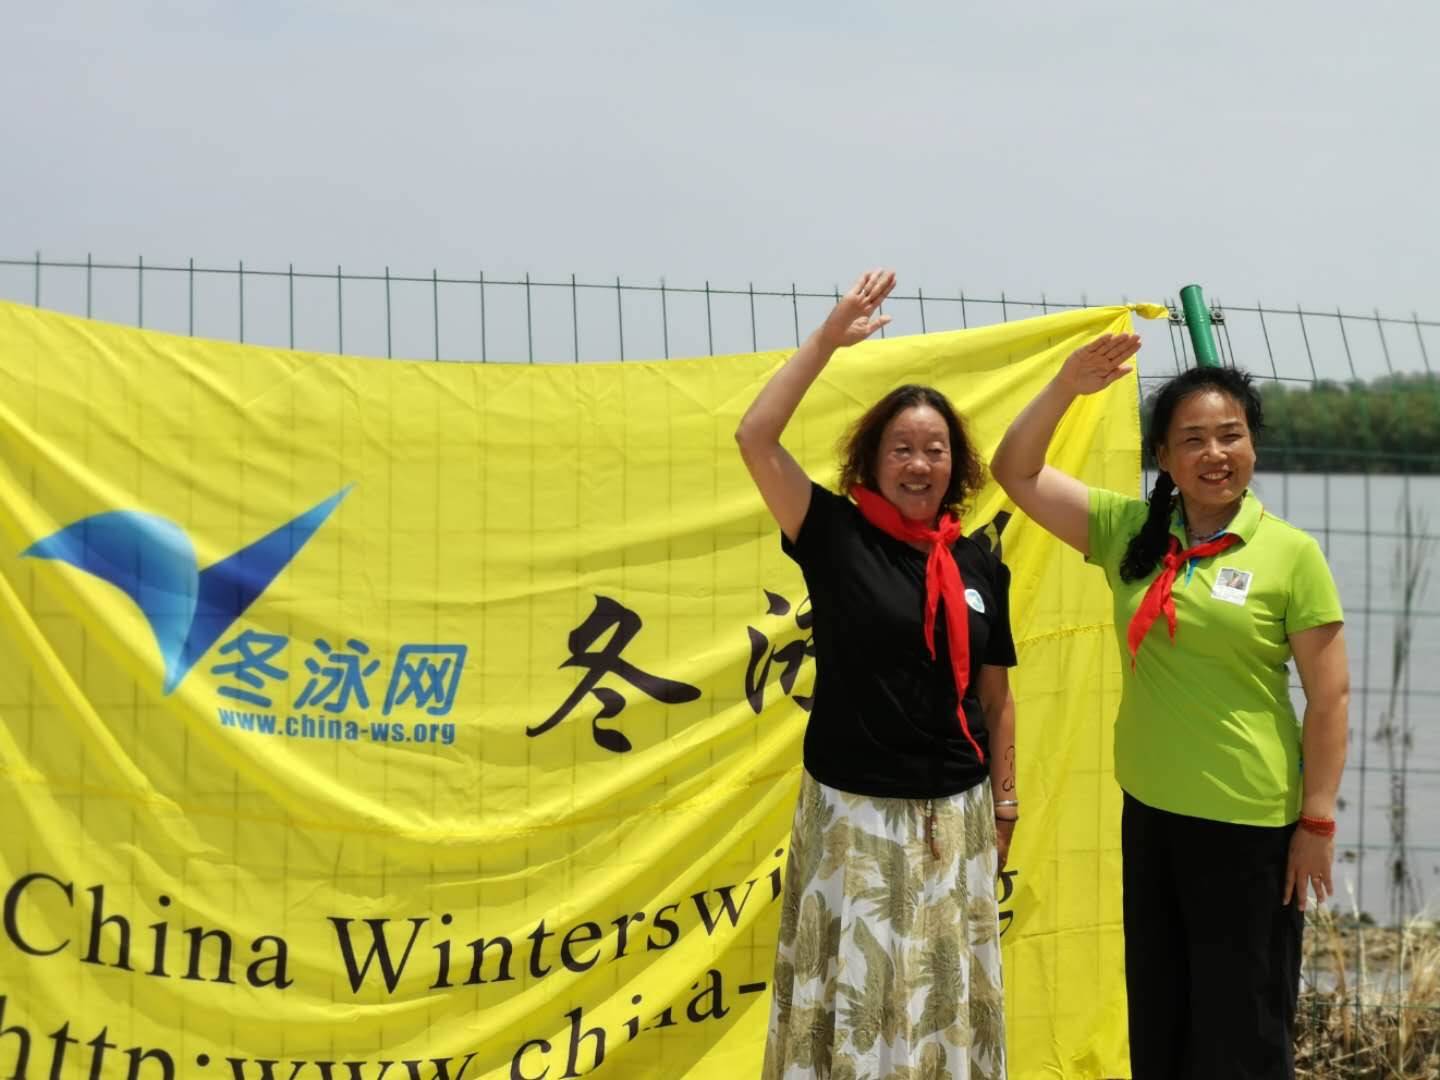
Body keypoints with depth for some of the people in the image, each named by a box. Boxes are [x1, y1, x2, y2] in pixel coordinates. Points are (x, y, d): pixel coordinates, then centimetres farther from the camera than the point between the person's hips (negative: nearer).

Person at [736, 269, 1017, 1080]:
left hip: (956, 815, 3)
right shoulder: (836, 537, -5)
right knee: (853, 992, 2)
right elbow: (755, 438, -17)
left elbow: (995, 693, 11)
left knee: (948, 996, 11)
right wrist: (831, 336, -17)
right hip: (852, 811, -3)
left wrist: (1005, 803, 10)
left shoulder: (982, 566, 4)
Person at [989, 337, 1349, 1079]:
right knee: (1156, 1015, 17)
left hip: (1249, 823, -5)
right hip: (1149, 810, 5)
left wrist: (1318, 821, -11)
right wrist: (1068, 386, -12)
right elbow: (1016, 473, 1)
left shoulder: (1291, 554, -10)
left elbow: (1329, 696, -8)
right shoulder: (1130, 532, 2)